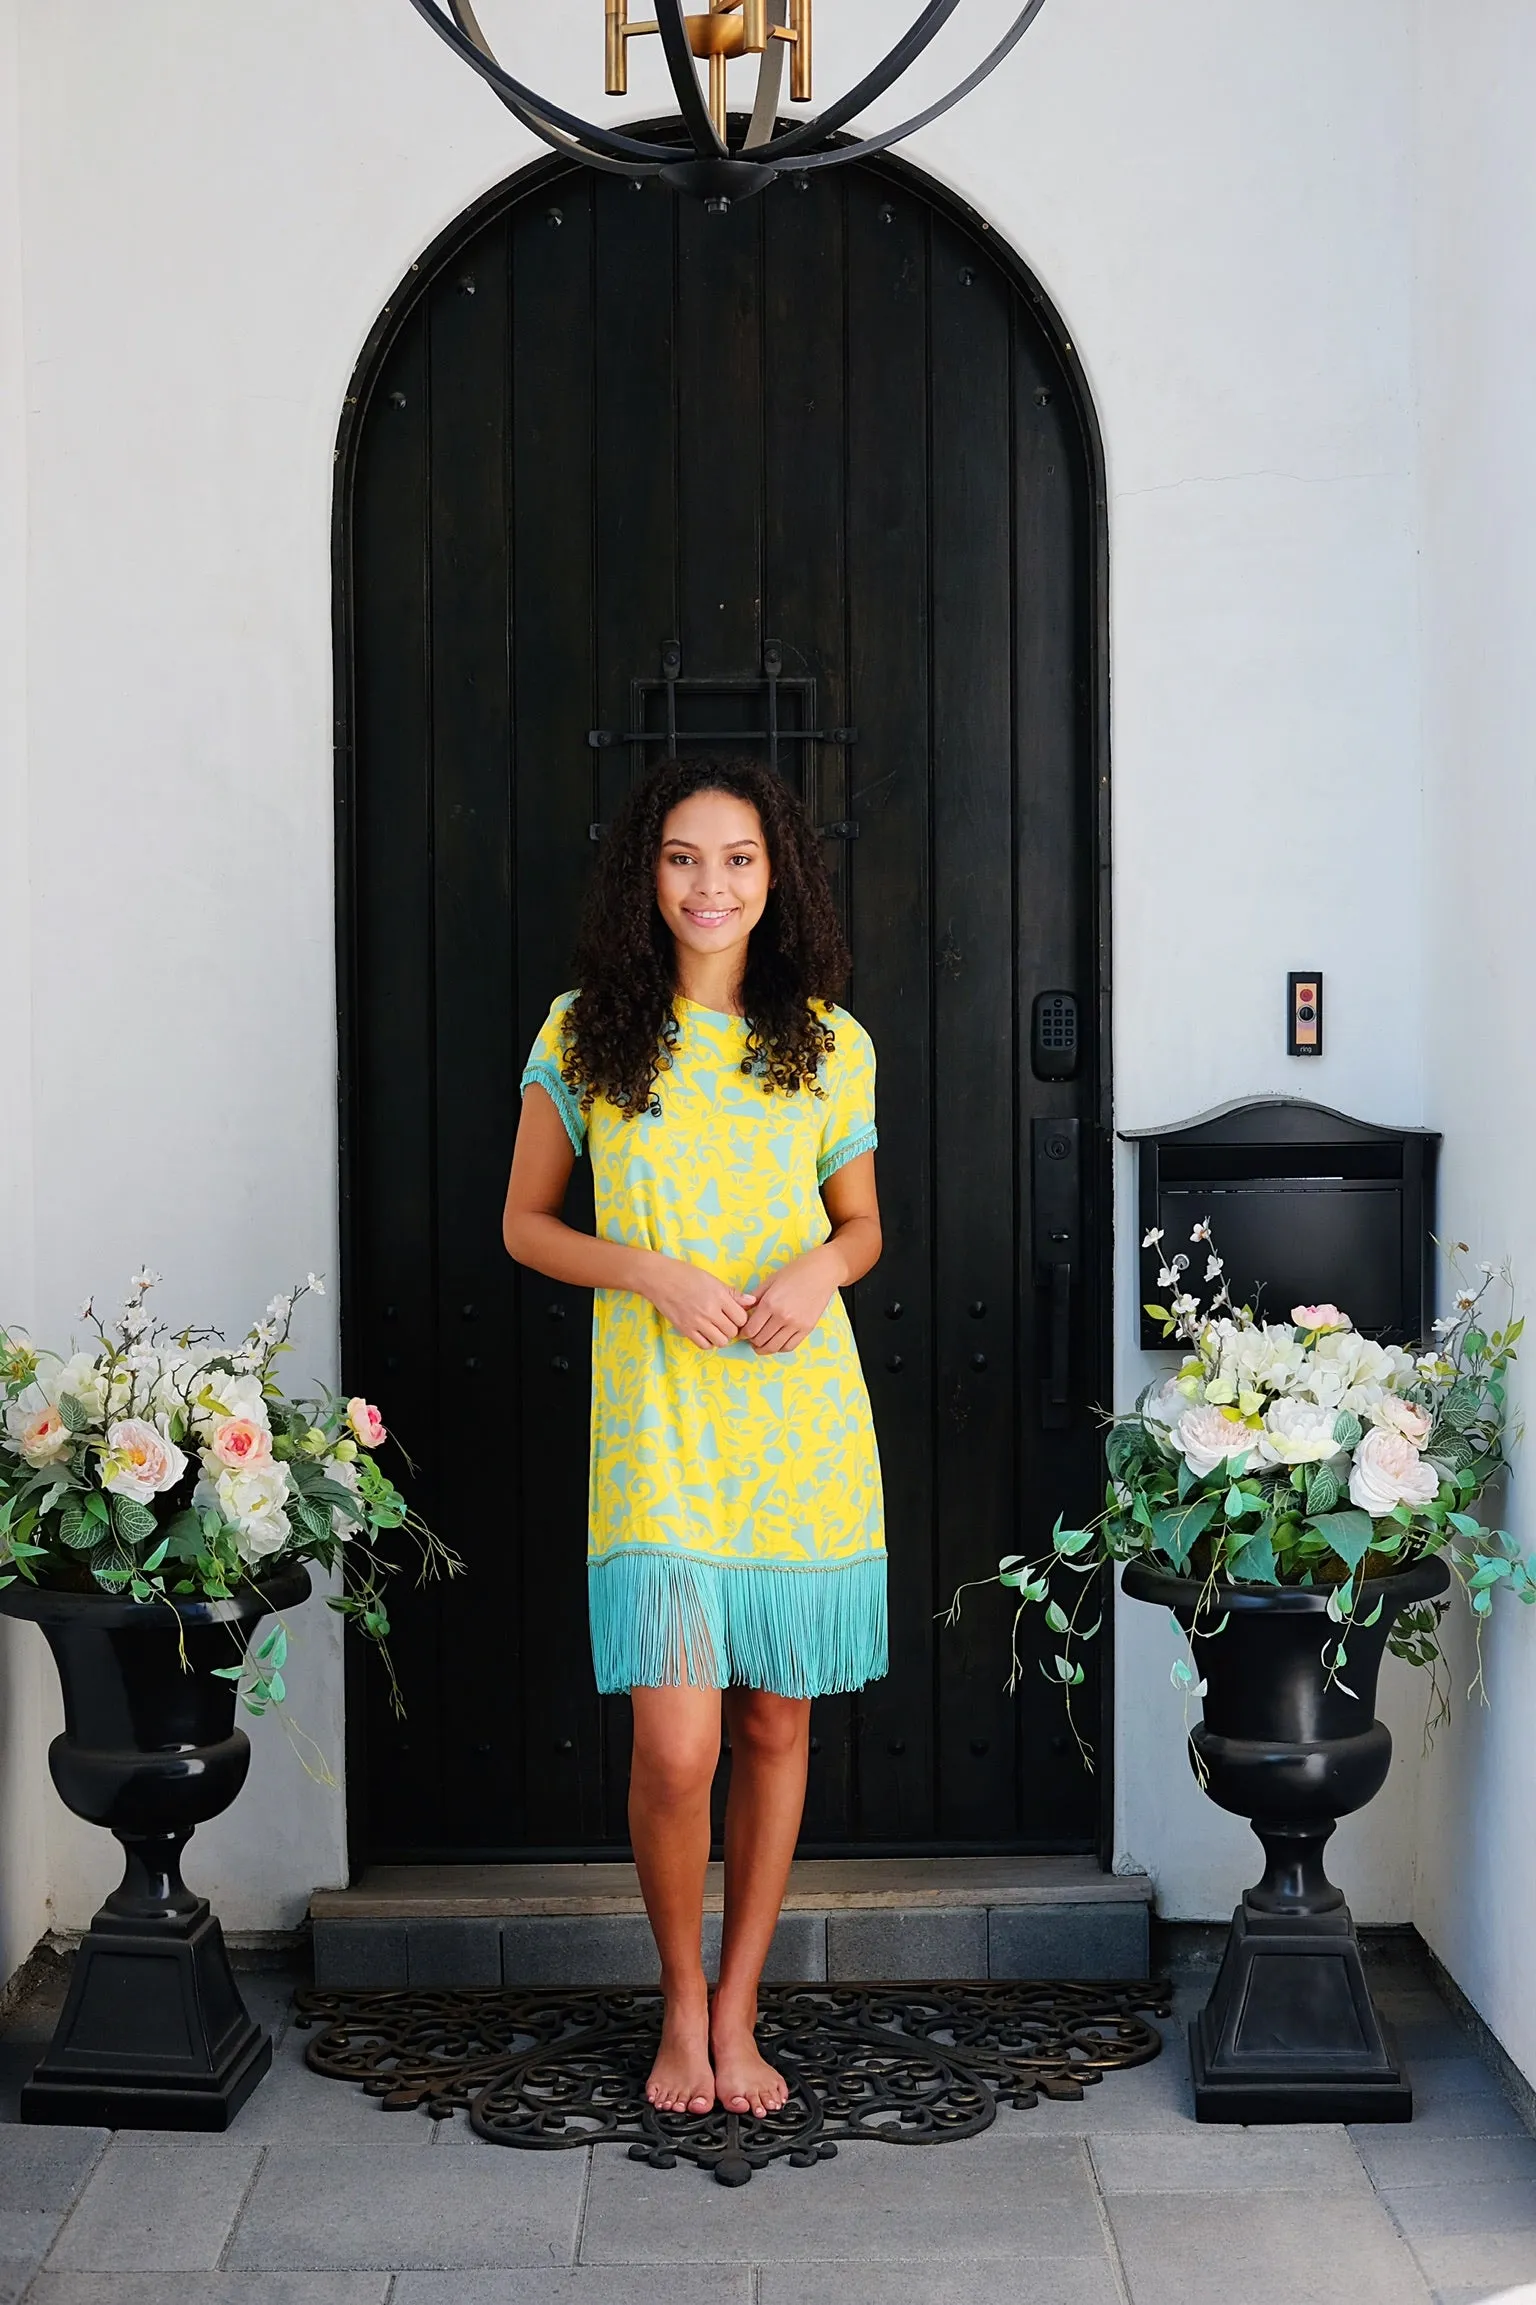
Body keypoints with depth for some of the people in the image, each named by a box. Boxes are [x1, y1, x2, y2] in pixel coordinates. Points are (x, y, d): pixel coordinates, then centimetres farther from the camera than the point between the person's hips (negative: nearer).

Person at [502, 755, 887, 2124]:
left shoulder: (830, 1044, 6)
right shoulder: (587, 1036, 2)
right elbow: (526, 1223, 7)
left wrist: (821, 1266, -7)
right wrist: (652, 1271, -10)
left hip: (803, 1420, 2)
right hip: (657, 1419, -2)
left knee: (778, 1722, 8)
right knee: (677, 1745, -8)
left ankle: (737, 2012, 26)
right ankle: (682, 2006, 17)